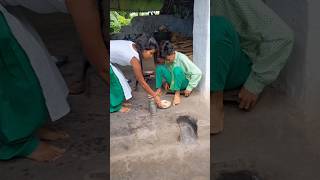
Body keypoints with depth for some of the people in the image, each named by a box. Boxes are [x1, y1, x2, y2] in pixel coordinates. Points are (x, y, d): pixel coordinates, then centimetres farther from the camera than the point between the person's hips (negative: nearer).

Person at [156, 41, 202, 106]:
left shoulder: (182, 58, -25)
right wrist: (165, 81, -5)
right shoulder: (167, 58, -8)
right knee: (159, 67, -16)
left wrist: (189, 88, -24)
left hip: (184, 83, -5)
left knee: (177, 69, -35)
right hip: (173, 81, 5)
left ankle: (177, 94, -27)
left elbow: (198, 73, -27)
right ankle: (158, 89, -14)